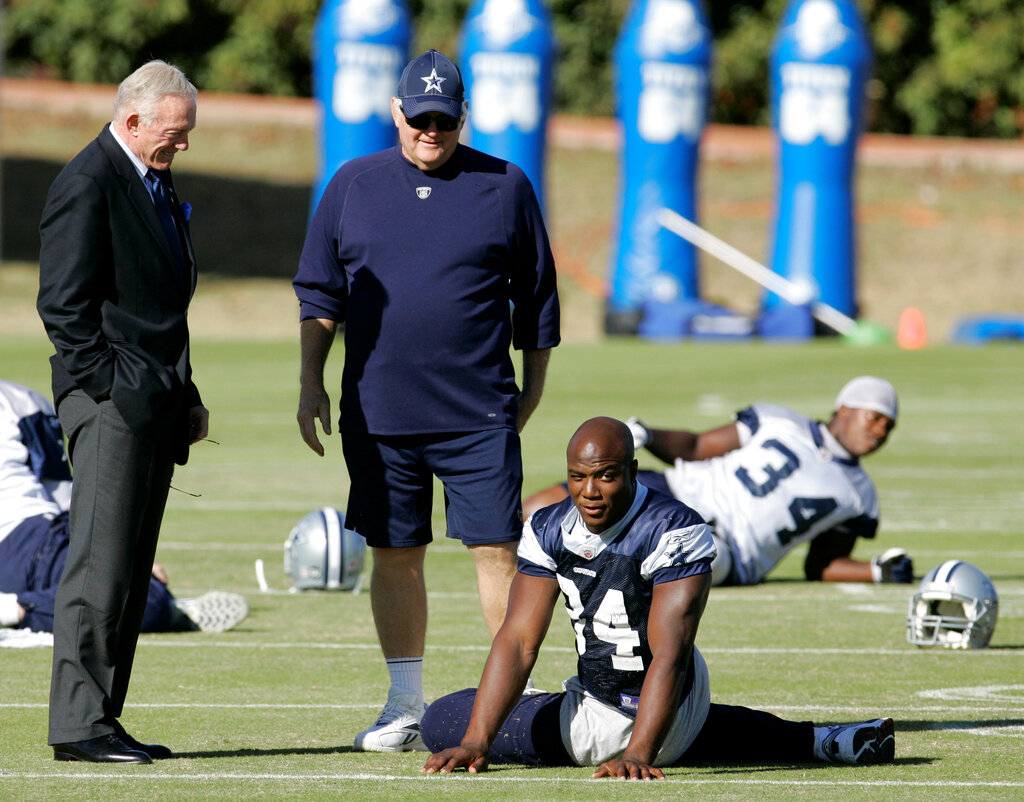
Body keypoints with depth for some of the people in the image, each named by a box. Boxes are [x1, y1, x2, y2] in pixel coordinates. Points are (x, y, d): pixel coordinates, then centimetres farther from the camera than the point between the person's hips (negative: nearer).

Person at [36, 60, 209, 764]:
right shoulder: (87, 184, -10)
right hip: (112, 403, -9)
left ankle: (102, 718, 11)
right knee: (101, 566, -10)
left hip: (158, 406, 9)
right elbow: (64, 304, -14)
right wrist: (110, 389, -16)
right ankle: (78, 724, -9)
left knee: (131, 572, 8)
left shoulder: (156, 183, 20)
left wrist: (186, 395, 19)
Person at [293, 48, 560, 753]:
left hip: (480, 417, -2)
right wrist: (312, 383, 6)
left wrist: (533, 388, 8)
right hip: (378, 413, 2)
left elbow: (536, 297, 9)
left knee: (497, 552, -5)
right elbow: (319, 293, 13)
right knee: (395, 556, 6)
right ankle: (406, 708, 15)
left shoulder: (505, 187, 3)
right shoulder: (353, 186, 8)